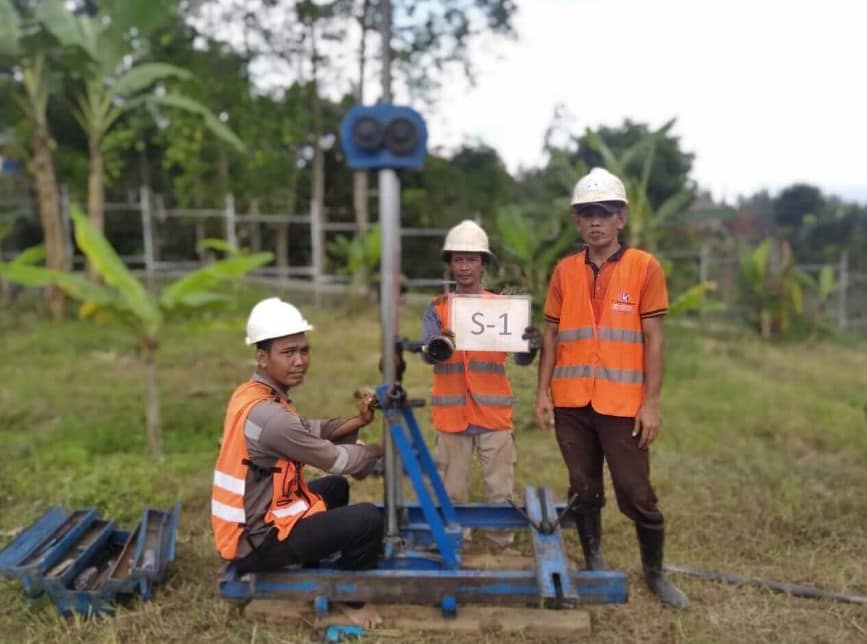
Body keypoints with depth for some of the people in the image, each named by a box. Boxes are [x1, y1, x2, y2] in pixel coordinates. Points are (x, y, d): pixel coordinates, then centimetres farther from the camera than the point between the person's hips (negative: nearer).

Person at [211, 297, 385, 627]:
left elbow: (307, 430, 9)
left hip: (247, 522, 10)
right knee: (368, 519, -17)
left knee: (335, 487, 26)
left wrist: (357, 422, -5)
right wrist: (380, 449, 1)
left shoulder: (251, 394, 3)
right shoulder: (268, 415, -27)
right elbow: (337, 460, -16)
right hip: (256, 542, -10)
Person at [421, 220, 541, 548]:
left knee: (501, 490, 6)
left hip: (494, 412, 0)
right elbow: (426, 353, -9)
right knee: (451, 491, 10)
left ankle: (501, 541, 21)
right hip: (452, 413, 0)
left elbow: (521, 359, -3)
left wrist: (531, 346, -27)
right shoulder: (438, 308, 4)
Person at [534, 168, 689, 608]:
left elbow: (653, 339, -4)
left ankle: (655, 573, 24)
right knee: (584, 491, 13)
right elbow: (551, 335, 9)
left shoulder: (644, 267, -2)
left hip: (623, 403, -3)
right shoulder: (564, 271, 6)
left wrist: (651, 402, -8)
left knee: (636, 495, 3)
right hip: (571, 403, 3)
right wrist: (542, 392, 3)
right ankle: (594, 566, 30)